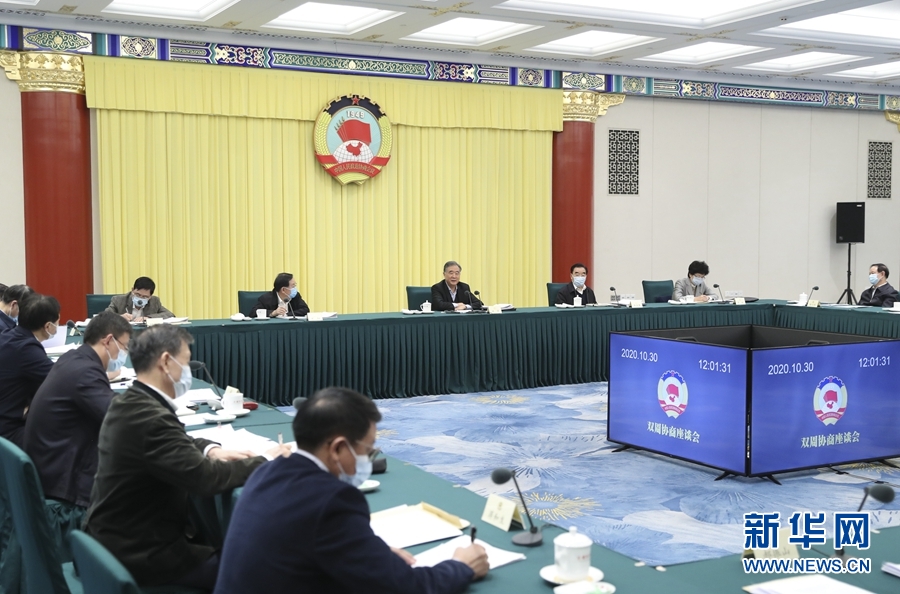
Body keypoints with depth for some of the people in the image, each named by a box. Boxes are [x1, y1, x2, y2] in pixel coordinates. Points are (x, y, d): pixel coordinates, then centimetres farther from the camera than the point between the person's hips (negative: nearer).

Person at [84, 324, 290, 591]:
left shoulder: (128, 402, 3)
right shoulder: (151, 417, -28)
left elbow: (175, 443, 18)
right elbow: (204, 478, -29)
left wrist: (210, 450, -1)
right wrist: (264, 461, -15)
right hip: (141, 553, -10)